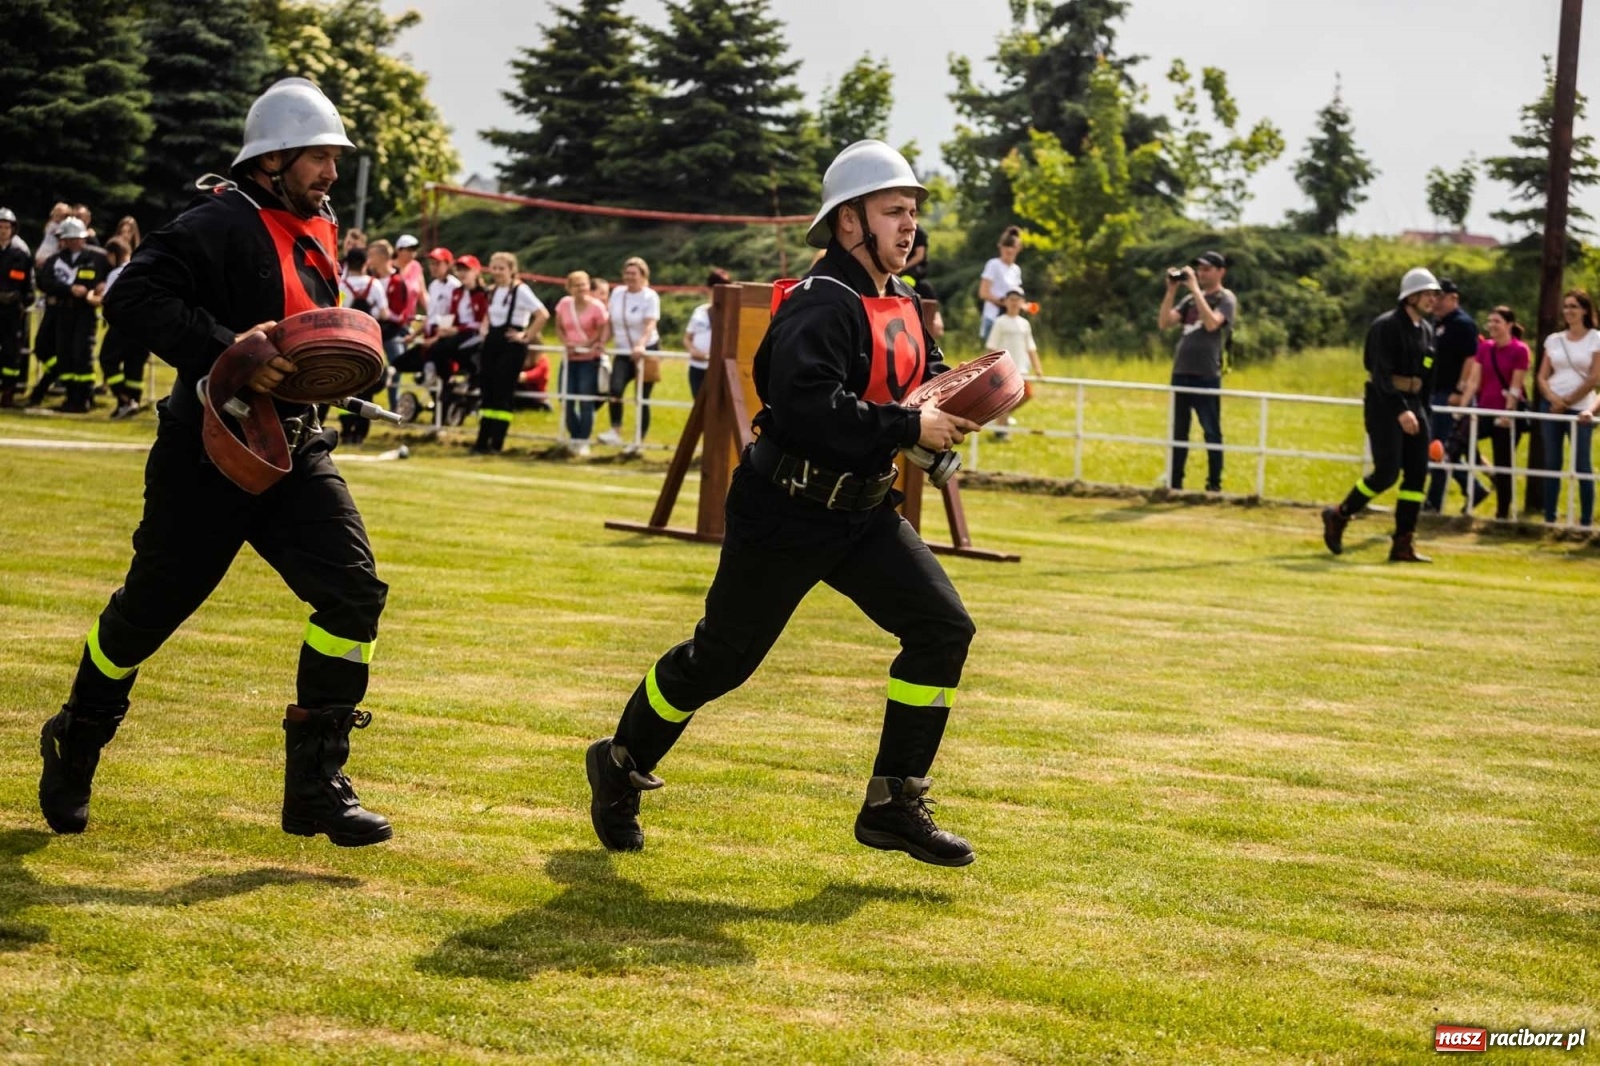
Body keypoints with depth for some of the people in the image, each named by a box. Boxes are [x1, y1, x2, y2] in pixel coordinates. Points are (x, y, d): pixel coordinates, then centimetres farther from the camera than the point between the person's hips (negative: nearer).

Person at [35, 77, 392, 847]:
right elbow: (132, 298, -27)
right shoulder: (222, 225, -16)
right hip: (207, 456, -7)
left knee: (354, 592, -9)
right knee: (151, 608, 6)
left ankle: (316, 785, -4)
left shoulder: (316, 232, 11)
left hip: (293, 449, 7)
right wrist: (226, 349, -34)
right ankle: (74, 748, 32)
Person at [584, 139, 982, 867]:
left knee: (944, 629, -4)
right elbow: (808, 407, -34)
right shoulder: (822, 306, -21)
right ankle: (620, 767, 29)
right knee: (720, 658, 5)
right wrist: (911, 428, -30)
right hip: (785, 514, -8)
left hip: (862, 512, 8)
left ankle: (892, 807, 3)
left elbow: (922, 377, 20)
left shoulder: (902, 304, 7)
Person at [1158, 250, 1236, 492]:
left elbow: (1211, 323, -21)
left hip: (1207, 376, -6)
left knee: (1211, 432, -2)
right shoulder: (1190, 299, 16)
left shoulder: (1226, 299, -2)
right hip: (1180, 373, 7)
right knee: (1178, 431, 10)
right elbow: (1164, 322, 7)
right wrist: (1171, 290, -1)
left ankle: (1214, 485, 2)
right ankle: (1174, 482, 15)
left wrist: (1195, 288, -18)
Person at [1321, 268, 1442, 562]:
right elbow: (1382, 373, -21)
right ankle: (1338, 516, 10)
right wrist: (1400, 411, -29)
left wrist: (1422, 412, 16)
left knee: (1417, 474, -1)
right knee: (1387, 472, -12)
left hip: (1412, 405, 8)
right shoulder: (1386, 326, -12)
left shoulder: (1426, 330, 13)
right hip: (1384, 404, -8)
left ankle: (1403, 545, 2)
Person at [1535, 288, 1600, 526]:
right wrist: (1553, 398, -9)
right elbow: (1542, 377, 10)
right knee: (1552, 464, 4)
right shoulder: (1553, 340, 11)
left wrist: (1567, 402, -8)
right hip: (1551, 407, 4)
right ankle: (1549, 518, 7)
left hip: (1579, 409, -4)